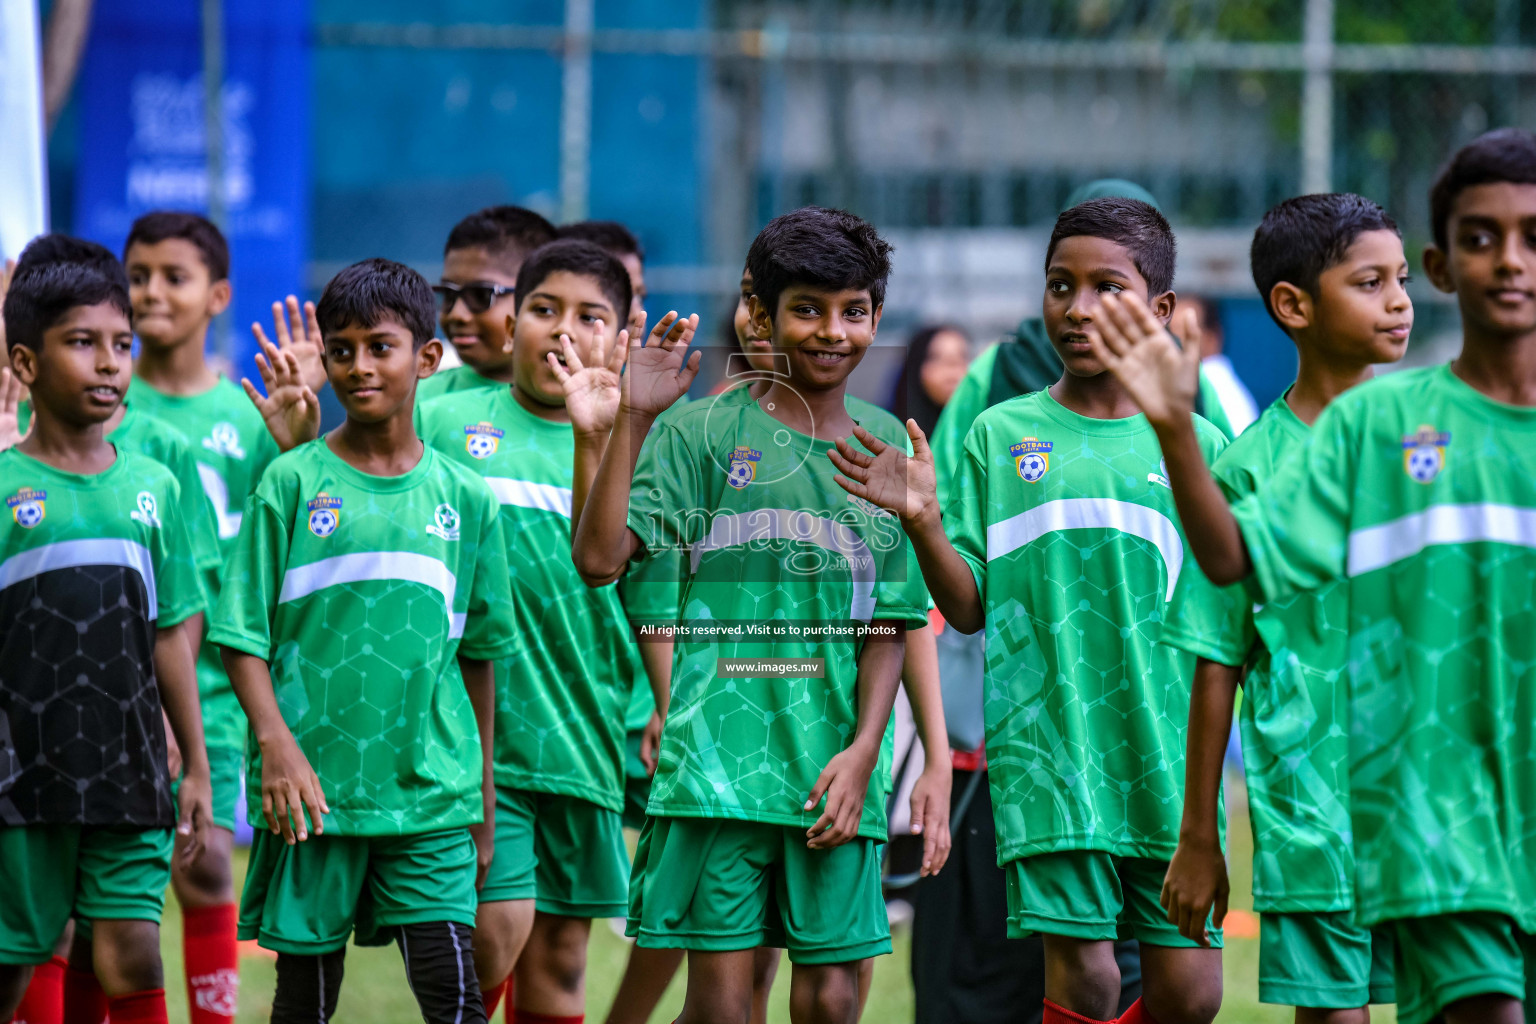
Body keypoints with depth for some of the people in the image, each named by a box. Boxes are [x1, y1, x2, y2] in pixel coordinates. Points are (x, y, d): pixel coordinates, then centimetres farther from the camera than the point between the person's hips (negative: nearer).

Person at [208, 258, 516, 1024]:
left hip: (430, 792, 1)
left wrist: (483, 800, 14)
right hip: (312, 788, -1)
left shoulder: (461, 498, 6)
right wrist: (277, 744, -17)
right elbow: (243, 637, -2)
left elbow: (478, 656, 13)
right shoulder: (292, 484, 0)